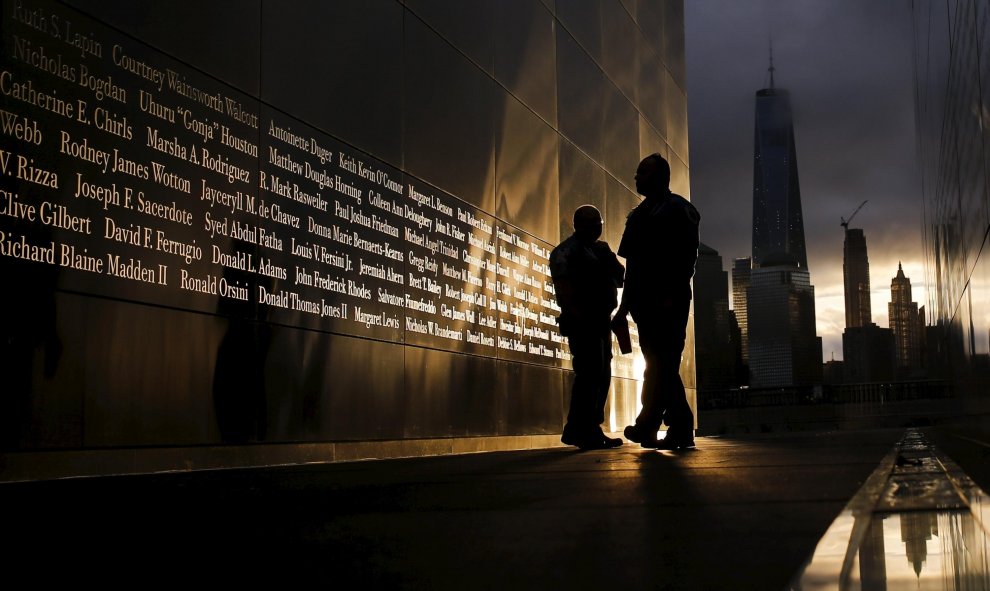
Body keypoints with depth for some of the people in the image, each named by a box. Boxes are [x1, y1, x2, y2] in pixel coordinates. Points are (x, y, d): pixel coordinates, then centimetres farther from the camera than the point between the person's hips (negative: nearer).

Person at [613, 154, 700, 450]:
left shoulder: (677, 209, -1)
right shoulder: (639, 214, 22)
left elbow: (686, 256, -11)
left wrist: (672, 295, -20)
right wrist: (626, 303, 15)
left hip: (667, 302, -8)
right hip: (645, 302, 8)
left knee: (661, 363, -10)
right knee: (662, 365, 5)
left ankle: (647, 426, -14)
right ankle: (681, 430, 8)